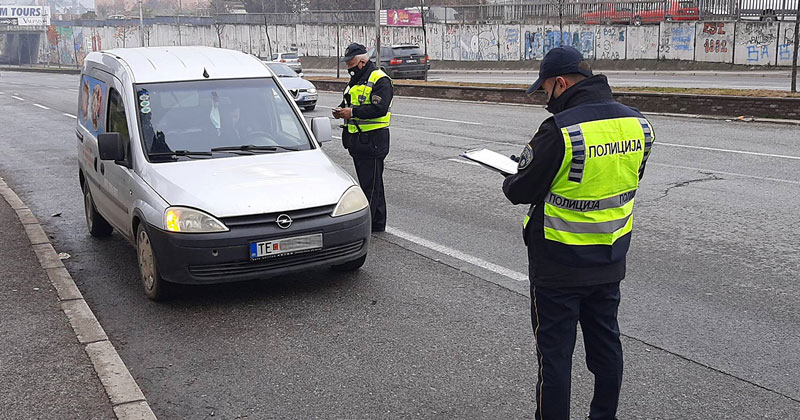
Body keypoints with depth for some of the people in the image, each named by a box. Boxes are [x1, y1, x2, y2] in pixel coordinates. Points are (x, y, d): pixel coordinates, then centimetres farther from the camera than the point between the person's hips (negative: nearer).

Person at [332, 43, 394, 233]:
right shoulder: (355, 80, 18)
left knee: (371, 184, -5)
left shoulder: (380, 80, -11)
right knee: (370, 182, 14)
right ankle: (378, 223, 22)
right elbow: (348, 102, 27)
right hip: (357, 139, 10)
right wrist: (341, 110, 4)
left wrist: (352, 112, -23)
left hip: (373, 139, -10)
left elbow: (379, 109, -23)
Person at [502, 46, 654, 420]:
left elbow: (520, 191, -15)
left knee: (555, 351, 7)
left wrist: (510, 182, 7)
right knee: (606, 342, 21)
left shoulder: (560, 131, -24)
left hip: (559, 266, -7)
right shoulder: (638, 124, -2)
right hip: (611, 262, 7)